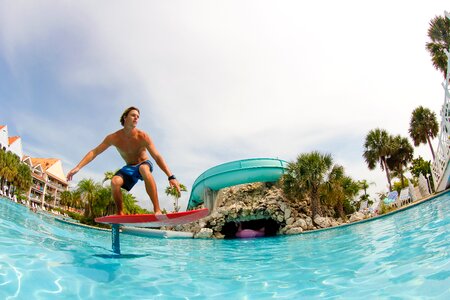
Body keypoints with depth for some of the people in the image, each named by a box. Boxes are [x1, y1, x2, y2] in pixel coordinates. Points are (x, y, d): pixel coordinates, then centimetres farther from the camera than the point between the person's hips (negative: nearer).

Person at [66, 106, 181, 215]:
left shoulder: (142, 137, -22)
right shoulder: (114, 138, -13)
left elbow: (157, 156, -29)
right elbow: (94, 152, -9)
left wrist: (171, 177, -38)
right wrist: (78, 167, -19)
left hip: (144, 164, -3)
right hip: (129, 168, 3)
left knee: (144, 169, -40)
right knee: (115, 182, -27)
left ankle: (157, 210, -43)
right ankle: (120, 214, -9)